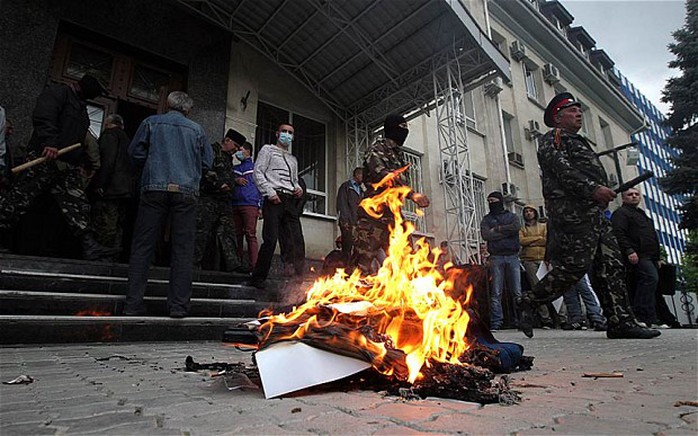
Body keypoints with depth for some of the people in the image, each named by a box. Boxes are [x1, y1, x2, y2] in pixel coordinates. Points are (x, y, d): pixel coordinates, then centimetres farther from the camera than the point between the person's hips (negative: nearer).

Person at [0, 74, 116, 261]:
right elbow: (43, 118, -16)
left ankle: (90, 246, -8)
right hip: (45, 158, -8)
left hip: (69, 166, 8)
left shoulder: (80, 106, 27)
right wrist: (49, 142, -29)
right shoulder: (57, 92, 2)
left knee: (78, 204, -3)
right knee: (19, 198, -6)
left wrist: (80, 162, 20)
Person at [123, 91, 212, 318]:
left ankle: (133, 303, 3)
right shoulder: (196, 129, 13)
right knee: (182, 249, 1)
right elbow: (207, 162, 13)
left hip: (154, 188, 1)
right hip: (186, 191, 0)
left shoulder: (151, 122, 13)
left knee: (143, 246, 5)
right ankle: (179, 305, 0)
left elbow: (135, 151, 12)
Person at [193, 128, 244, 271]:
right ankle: (194, 264, 1)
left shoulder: (228, 158, 25)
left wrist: (229, 185, 12)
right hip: (208, 198, -8)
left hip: (224, 200, 8)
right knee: (202, 231, -6)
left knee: (228, 231, 2)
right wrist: (220, 184, -15)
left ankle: (233, 264, 0)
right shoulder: (212, 150, -1)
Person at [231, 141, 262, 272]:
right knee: (237, 234, 2)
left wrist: (261, 206, -2)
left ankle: (252, 265, -13)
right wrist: (235, 181, -4)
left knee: (250, 234, -11)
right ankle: (237, 263, 6)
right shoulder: (235, 168, 25)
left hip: (250, 204, -5)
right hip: (235, 204, 5)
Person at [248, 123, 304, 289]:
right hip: (274, 199, -5)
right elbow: (258, 172, 1)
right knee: (271, 239, -13)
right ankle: (258, 278, -3)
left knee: (298, 240, -4)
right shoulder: (268, 149, 13)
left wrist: (298, 188, 7)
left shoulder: (293, 159, 30)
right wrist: (270, 192, -11)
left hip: (290, 200, 6)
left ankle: (300, 278, 1)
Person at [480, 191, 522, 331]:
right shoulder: (486, 219, 14)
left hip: (512, 256, 0)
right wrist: (507, 232, -2)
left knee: (517, 291, -2)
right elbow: (485, 235, -5)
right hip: (496, 258, 0)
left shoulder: (511, 216, 16)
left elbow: (516, 227, -7)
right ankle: (496, 322, -2)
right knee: (496, 292, -4)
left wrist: (497, 229, -4)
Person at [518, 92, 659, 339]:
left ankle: (621, 322, 7)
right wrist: (593, 188, -23)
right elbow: (561, 170, -15)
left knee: (610, 265, 4)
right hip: (573, 213, -10)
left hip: (593, 213, 10)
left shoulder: (577, 142, 33)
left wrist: (604, 192, 15)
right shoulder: (553, 138, 2)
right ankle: (529, 301, -5)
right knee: (575, 265, -16)